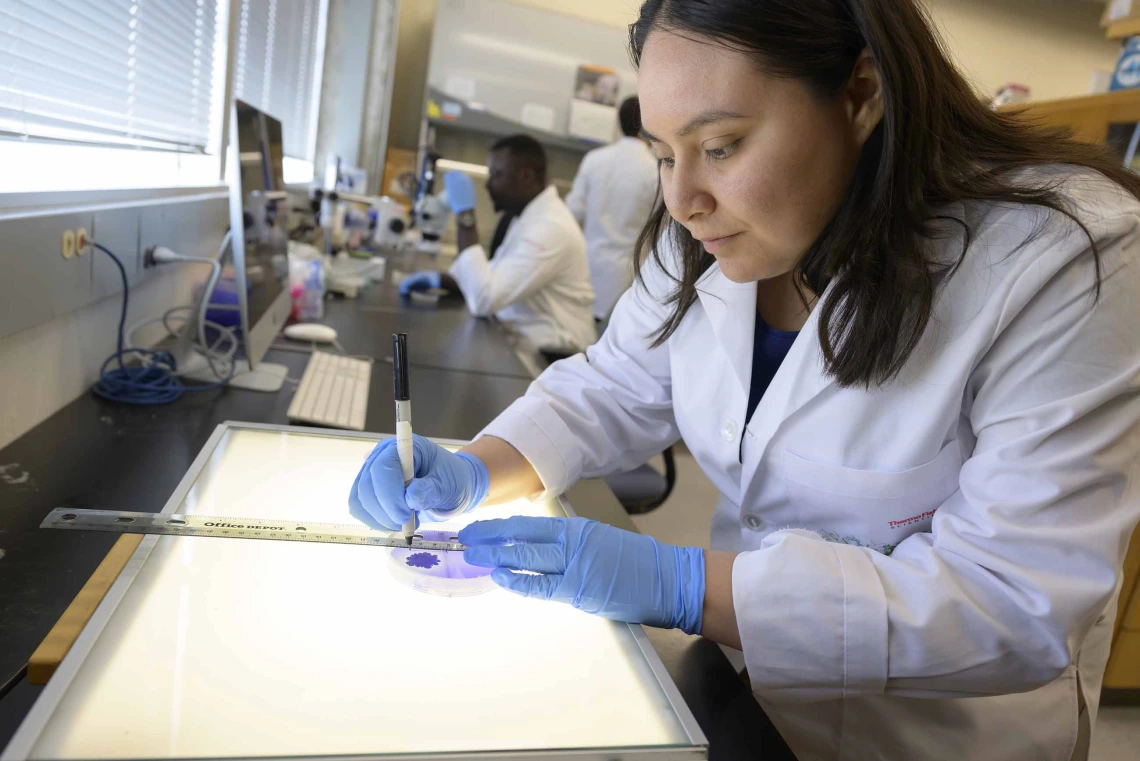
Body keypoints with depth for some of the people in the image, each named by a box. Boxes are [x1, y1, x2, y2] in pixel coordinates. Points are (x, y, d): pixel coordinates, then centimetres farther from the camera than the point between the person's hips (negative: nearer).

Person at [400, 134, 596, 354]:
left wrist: (465, 216, -22)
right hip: (522, 341, 8)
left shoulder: (551, 227, -22)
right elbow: (491, 280, 18)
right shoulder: (529, 216, 10)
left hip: (549, 357, -8)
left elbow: (483, 300, -27)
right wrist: (440, 279, 1)